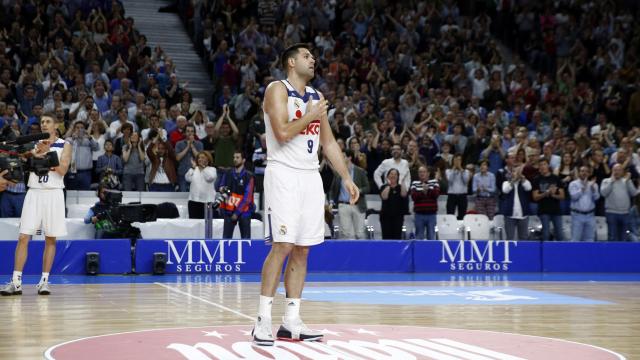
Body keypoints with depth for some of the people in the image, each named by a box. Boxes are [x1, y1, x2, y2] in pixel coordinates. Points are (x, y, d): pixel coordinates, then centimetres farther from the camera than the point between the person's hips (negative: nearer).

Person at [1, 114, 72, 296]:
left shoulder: (64, 145, 6)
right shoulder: (34, 144, 13)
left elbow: (63, 169, -8)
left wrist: (47, 152, -12)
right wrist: (38, 153, -18)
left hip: (53, 194, -1)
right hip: (34, 193, 1)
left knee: (50, 239, 1)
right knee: (23, 237, -6)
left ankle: (44, 280, 7)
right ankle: (16, 282, -6)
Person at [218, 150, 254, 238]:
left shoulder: (248, 176, -5)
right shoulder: (227, 173, 8)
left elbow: (247, 197, -9)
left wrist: (237, 213, -13)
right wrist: (221, 189, -14)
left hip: (244, 211, -3)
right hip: (229, 211, 3)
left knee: (245, 238, -1)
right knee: (226, 238, -1)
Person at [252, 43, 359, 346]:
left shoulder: (316, 97, 17)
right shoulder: (278, 90, -5)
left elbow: (329, 142, 20)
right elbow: (282, 133, -19)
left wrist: (347, 178, 14)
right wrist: (310, 116, -7)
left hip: (311, 176, 7)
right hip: (284, 175, -7)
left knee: (302, 251, 5)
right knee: (282, 246, -13)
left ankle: (291, 322, 8)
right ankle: (263, 320, -10)